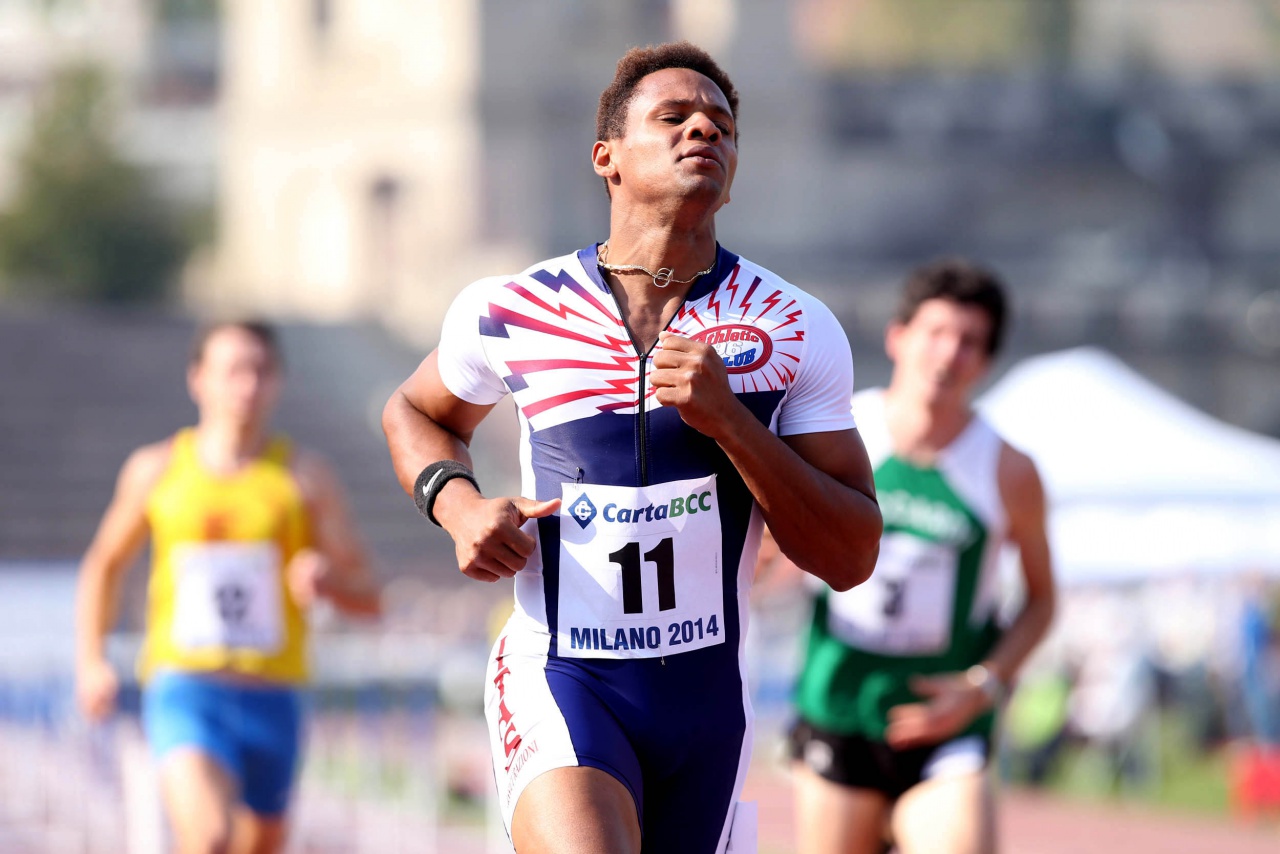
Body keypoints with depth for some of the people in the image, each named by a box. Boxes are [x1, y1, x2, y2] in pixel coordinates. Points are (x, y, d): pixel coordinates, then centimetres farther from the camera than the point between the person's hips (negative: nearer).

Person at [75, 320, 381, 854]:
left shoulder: (305, 477, 3)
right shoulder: (155, 470, 5)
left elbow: (366, 596, 2)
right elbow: (104, 565, 20)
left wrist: (328, 580, -21)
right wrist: (91, 661, 8)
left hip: (271, 696, 2)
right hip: (184, 687, -2)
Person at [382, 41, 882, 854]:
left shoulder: (796, 331, 0)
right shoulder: (509, 313, -1)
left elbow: (850, 559, -4)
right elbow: (415, 412, 21)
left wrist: (728, 422, -16)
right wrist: (457, 503, -2)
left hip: (706, 694, 3)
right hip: (559, 684, -3)